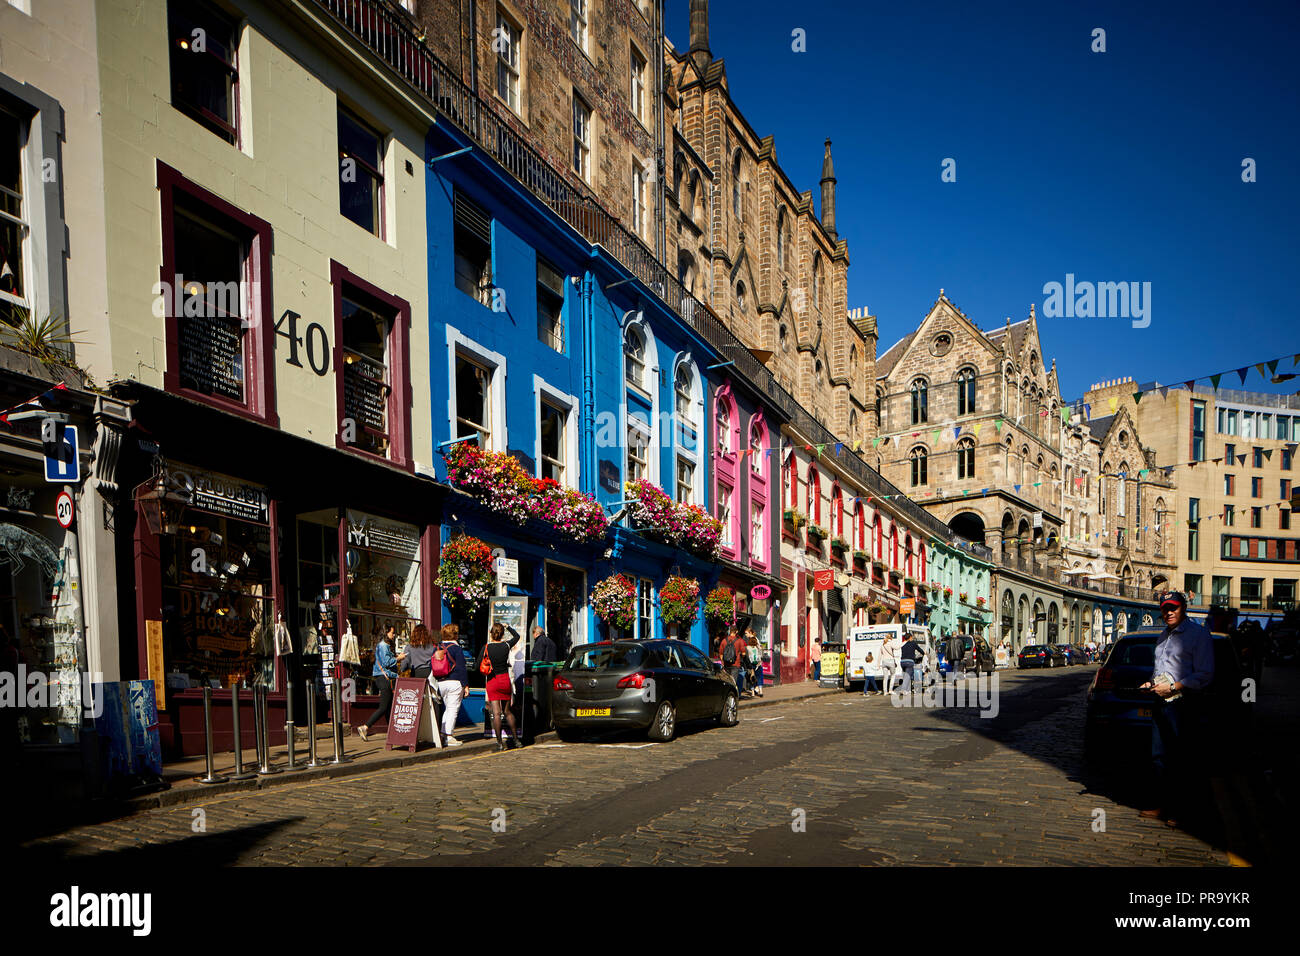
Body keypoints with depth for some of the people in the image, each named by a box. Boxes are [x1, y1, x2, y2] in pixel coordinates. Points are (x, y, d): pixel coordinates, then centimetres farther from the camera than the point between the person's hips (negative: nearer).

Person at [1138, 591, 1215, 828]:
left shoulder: (1198, 634, -6)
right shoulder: (1163, 636, 19)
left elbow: (1205, 675, -12)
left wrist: (1172, 687, -16)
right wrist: (1151, 683, 11)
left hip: (1182, 704, -7)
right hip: (1160, 703, 7)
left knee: (1180, 759, -2)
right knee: (1158, 756, 7)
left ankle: (1177, 807, 7)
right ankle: (1159, 804, 13)